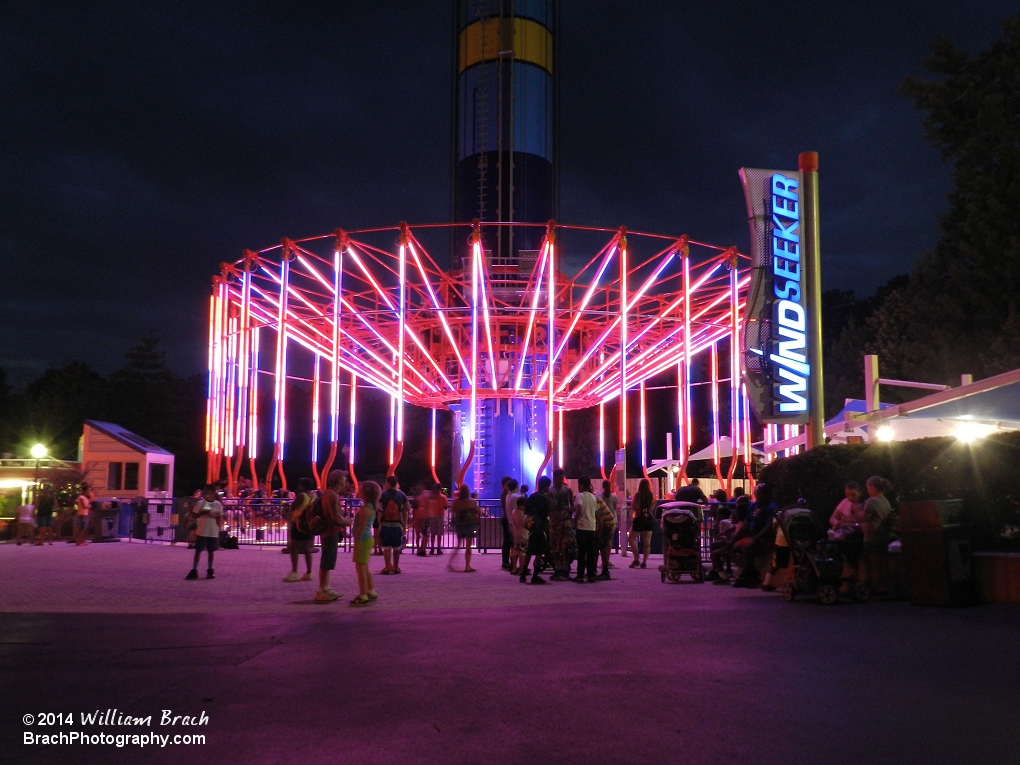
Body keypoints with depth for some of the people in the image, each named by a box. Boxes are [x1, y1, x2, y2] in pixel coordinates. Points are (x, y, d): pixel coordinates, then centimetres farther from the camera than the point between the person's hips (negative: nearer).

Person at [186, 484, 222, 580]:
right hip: (202, 531, -1)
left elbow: (220, 517, 6)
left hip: (213, 532, 1)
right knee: (198, 550, 1)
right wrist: (203, 512, -17)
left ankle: (210, 570, 17)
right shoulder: (200, 503, -1)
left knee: (211, 551, 8)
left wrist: (219, 528, -2)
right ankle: (194, 570, 6)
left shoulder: (218, 504, 2)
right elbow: (195, 515, -2)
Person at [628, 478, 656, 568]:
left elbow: (633, 508, -5)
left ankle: (636, 560, 3)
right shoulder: (652, 496, -3)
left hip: (639, 520, -3)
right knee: (647, 542, 6)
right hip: (649, 521, 3)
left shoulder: (637, 496, -11)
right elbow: (652, 508, 9)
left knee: (631, 539, 11)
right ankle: (644, 562, 4)